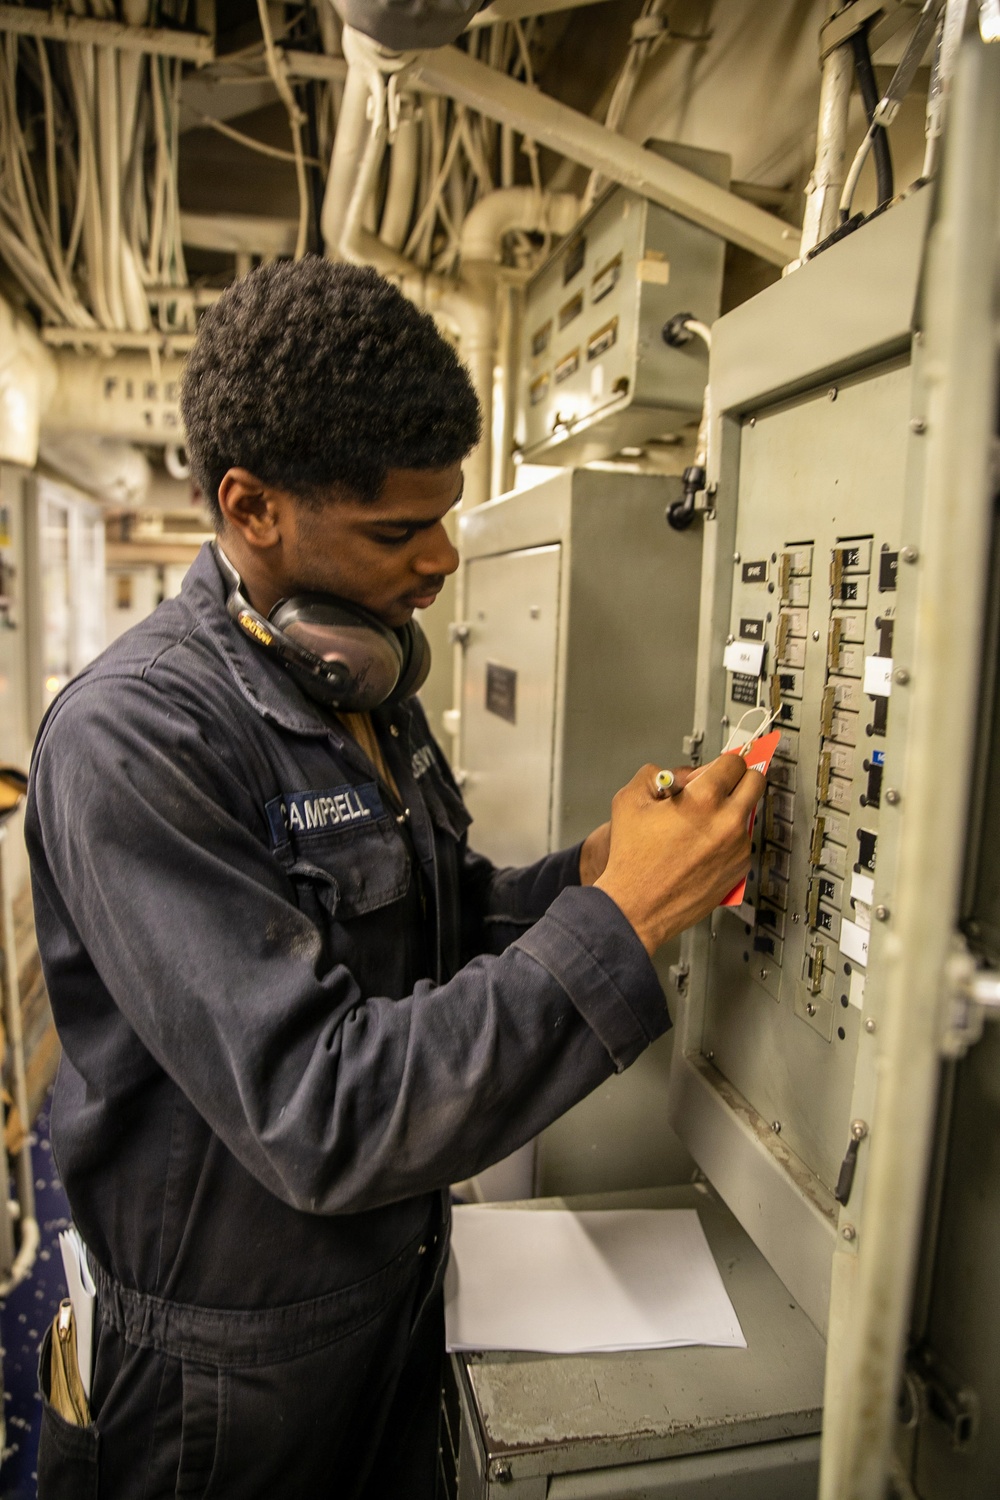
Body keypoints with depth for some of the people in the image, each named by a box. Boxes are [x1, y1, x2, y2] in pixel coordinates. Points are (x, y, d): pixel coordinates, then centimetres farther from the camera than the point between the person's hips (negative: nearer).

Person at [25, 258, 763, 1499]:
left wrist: (585, 874, -11)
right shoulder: (132, 736, -27)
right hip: (235, 1365, -7)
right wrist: (621, 920, -31)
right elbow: (319, 1120, -31)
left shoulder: (367, 688, 2)